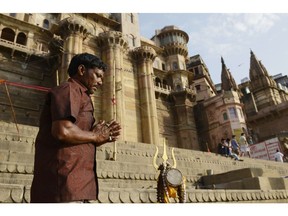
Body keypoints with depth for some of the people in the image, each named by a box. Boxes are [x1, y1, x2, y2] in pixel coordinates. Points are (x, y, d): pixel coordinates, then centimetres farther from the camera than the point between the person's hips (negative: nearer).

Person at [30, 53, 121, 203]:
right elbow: (63, 131, -23)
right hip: (65, 182, -10)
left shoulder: (79, 96, 25)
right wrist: (95, 136, -7)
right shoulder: (69, 90, -5)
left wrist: (101, 138, 6)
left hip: (76, 183, 10)